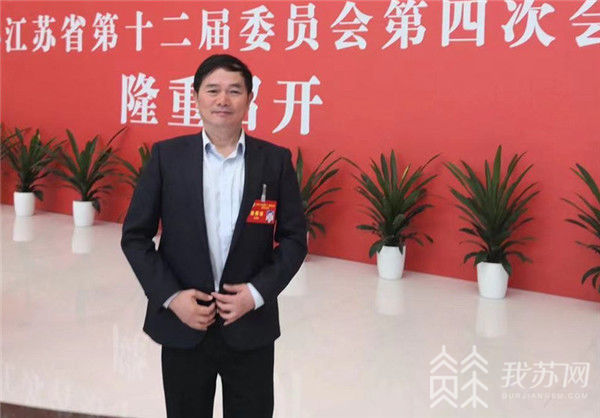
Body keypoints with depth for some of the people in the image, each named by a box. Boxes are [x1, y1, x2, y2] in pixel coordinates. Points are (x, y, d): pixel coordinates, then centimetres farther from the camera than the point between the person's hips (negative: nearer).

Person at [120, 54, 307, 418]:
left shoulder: (276, 160, -2)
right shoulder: (166, 156, -2)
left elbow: (295, 237, 1)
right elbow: (135, 236, 0)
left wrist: (259, 291, -12)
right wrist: (170, 296, -11)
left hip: (250, 327, 0)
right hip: (182, 326, 1)